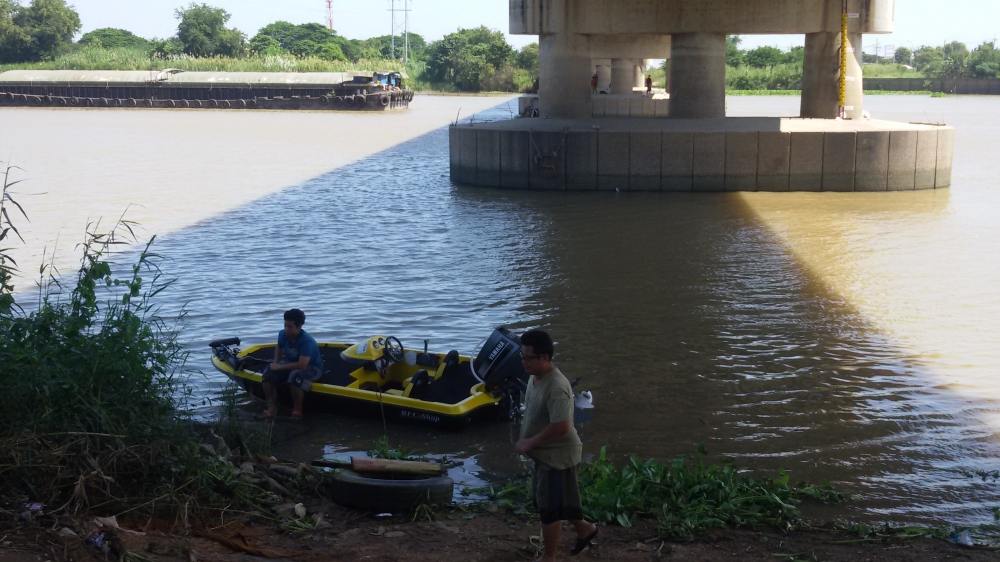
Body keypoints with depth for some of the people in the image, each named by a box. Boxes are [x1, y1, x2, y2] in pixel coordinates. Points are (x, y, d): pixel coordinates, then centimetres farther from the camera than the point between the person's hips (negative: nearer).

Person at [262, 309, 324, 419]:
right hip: (290, 364, 7)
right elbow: (279, 347, 17)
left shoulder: (307, 341, -30)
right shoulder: (283, 334, -9)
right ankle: (272, 407, -8)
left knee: (295, 377, -39)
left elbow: (302, 365, -38)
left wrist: (280, 367, -28)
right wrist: (276, 362, 1)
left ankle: (297, 410, -19)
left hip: (312, 368, -7)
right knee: (268, 373, -18)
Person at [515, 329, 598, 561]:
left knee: (549, 507, 1)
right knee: (555, 501, 23)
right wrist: (527, 440, 8)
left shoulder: (556, 387, -28)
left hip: (558, 455, -10)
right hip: (545, 453, 10)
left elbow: (560, 426, -32)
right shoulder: (536, 377, 2)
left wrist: (530, 443, -22)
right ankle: (584, 528, 43)